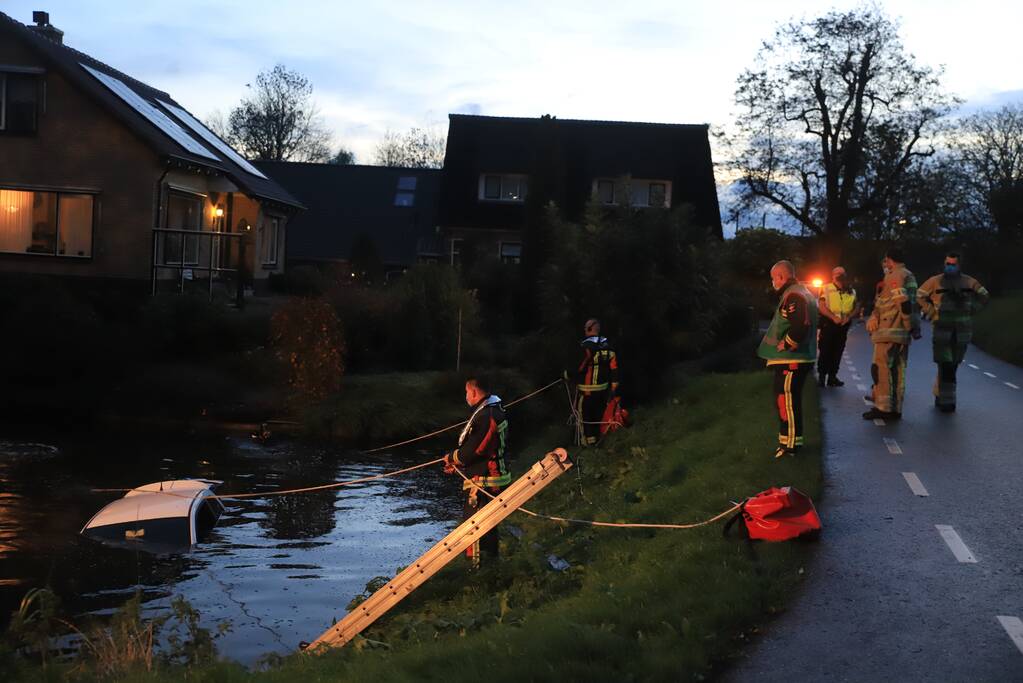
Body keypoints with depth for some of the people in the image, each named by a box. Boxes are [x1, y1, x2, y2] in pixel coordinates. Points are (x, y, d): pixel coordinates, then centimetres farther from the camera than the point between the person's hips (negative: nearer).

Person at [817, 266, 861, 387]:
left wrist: (849, 317, -10)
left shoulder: (851, 291, 12)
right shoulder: (826, 289, -2)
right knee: (825, 351, -4)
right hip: (828, 324, -4)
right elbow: (822, 306, -10)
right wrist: (834, 317, -21)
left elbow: (857, 307, 9)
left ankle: (832, 376, 15)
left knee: (837, 351, 7)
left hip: (843, 325, 4)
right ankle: (821, 376, 2)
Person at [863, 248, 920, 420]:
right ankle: (895, 408, 12)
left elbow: (903, 302, -22)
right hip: (902, 333, 9)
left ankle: (883, 407, -7)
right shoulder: (909, 276, 20)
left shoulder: (894, 276, -12)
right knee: (898, 370, 10)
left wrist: (910, 326, -15)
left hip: (889, 331, -9)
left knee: (881, 367, -5)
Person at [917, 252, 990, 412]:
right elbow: (920, 295, 9)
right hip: (942, 330, -3)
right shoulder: (935, 281, -1)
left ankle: (940, 395, 22)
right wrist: (931, 312, 1)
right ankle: (946, 402, -6)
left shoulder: (969, 282, 7)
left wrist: (971, 310, 10)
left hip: (962, 331, 3)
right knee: (945, 366, -9)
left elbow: (984, 296, 20)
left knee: (953, 366, 8)